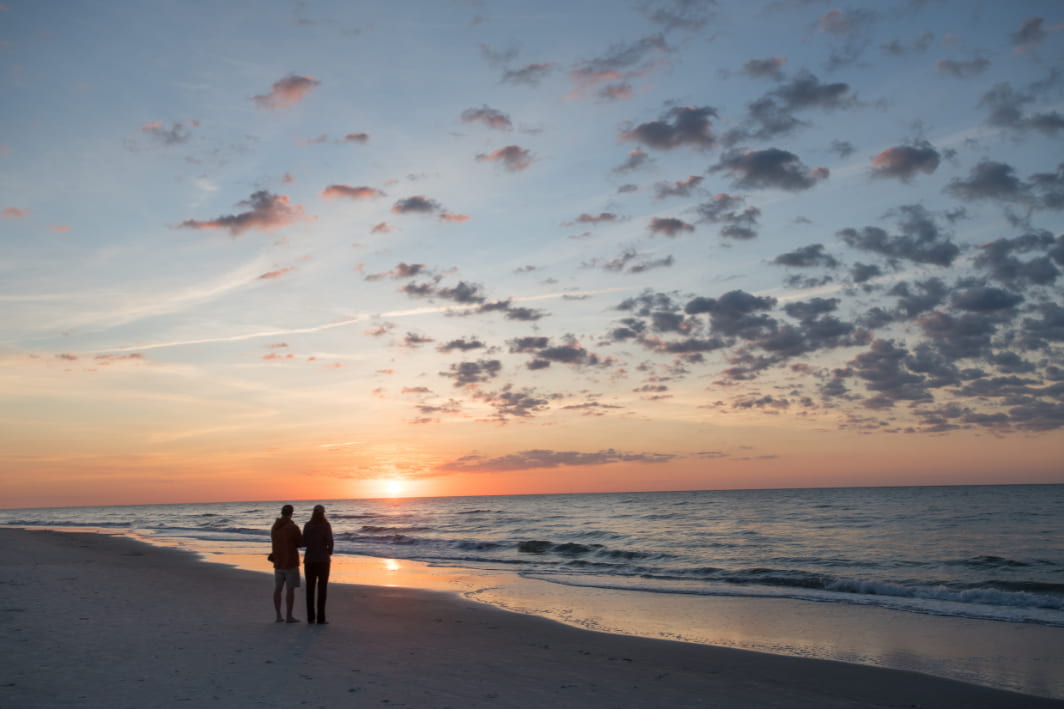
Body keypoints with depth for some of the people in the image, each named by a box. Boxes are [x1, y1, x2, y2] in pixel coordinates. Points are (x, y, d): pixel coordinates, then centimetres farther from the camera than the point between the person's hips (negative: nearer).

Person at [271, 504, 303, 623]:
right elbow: (301, 543, -7)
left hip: (278, 562, 6)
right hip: (291, 562, -6)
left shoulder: (274, 527, 7)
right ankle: (289, 616, -2)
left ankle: (278, 616, 12)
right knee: (290, 589, -3)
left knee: (277, 589, 9)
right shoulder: (293, 527, -15)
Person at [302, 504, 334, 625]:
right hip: (323, 559, -3)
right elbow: (330, 542, -12)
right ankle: (320, 618, -3)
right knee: (322, 588, 1)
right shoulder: (326, 525, -6)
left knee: (310, 588, 10)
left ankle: (310, 617, 10)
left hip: (309, 559, 3)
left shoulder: (307, 525, 3)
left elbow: (304, 543, 2)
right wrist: (329, 552, 9)